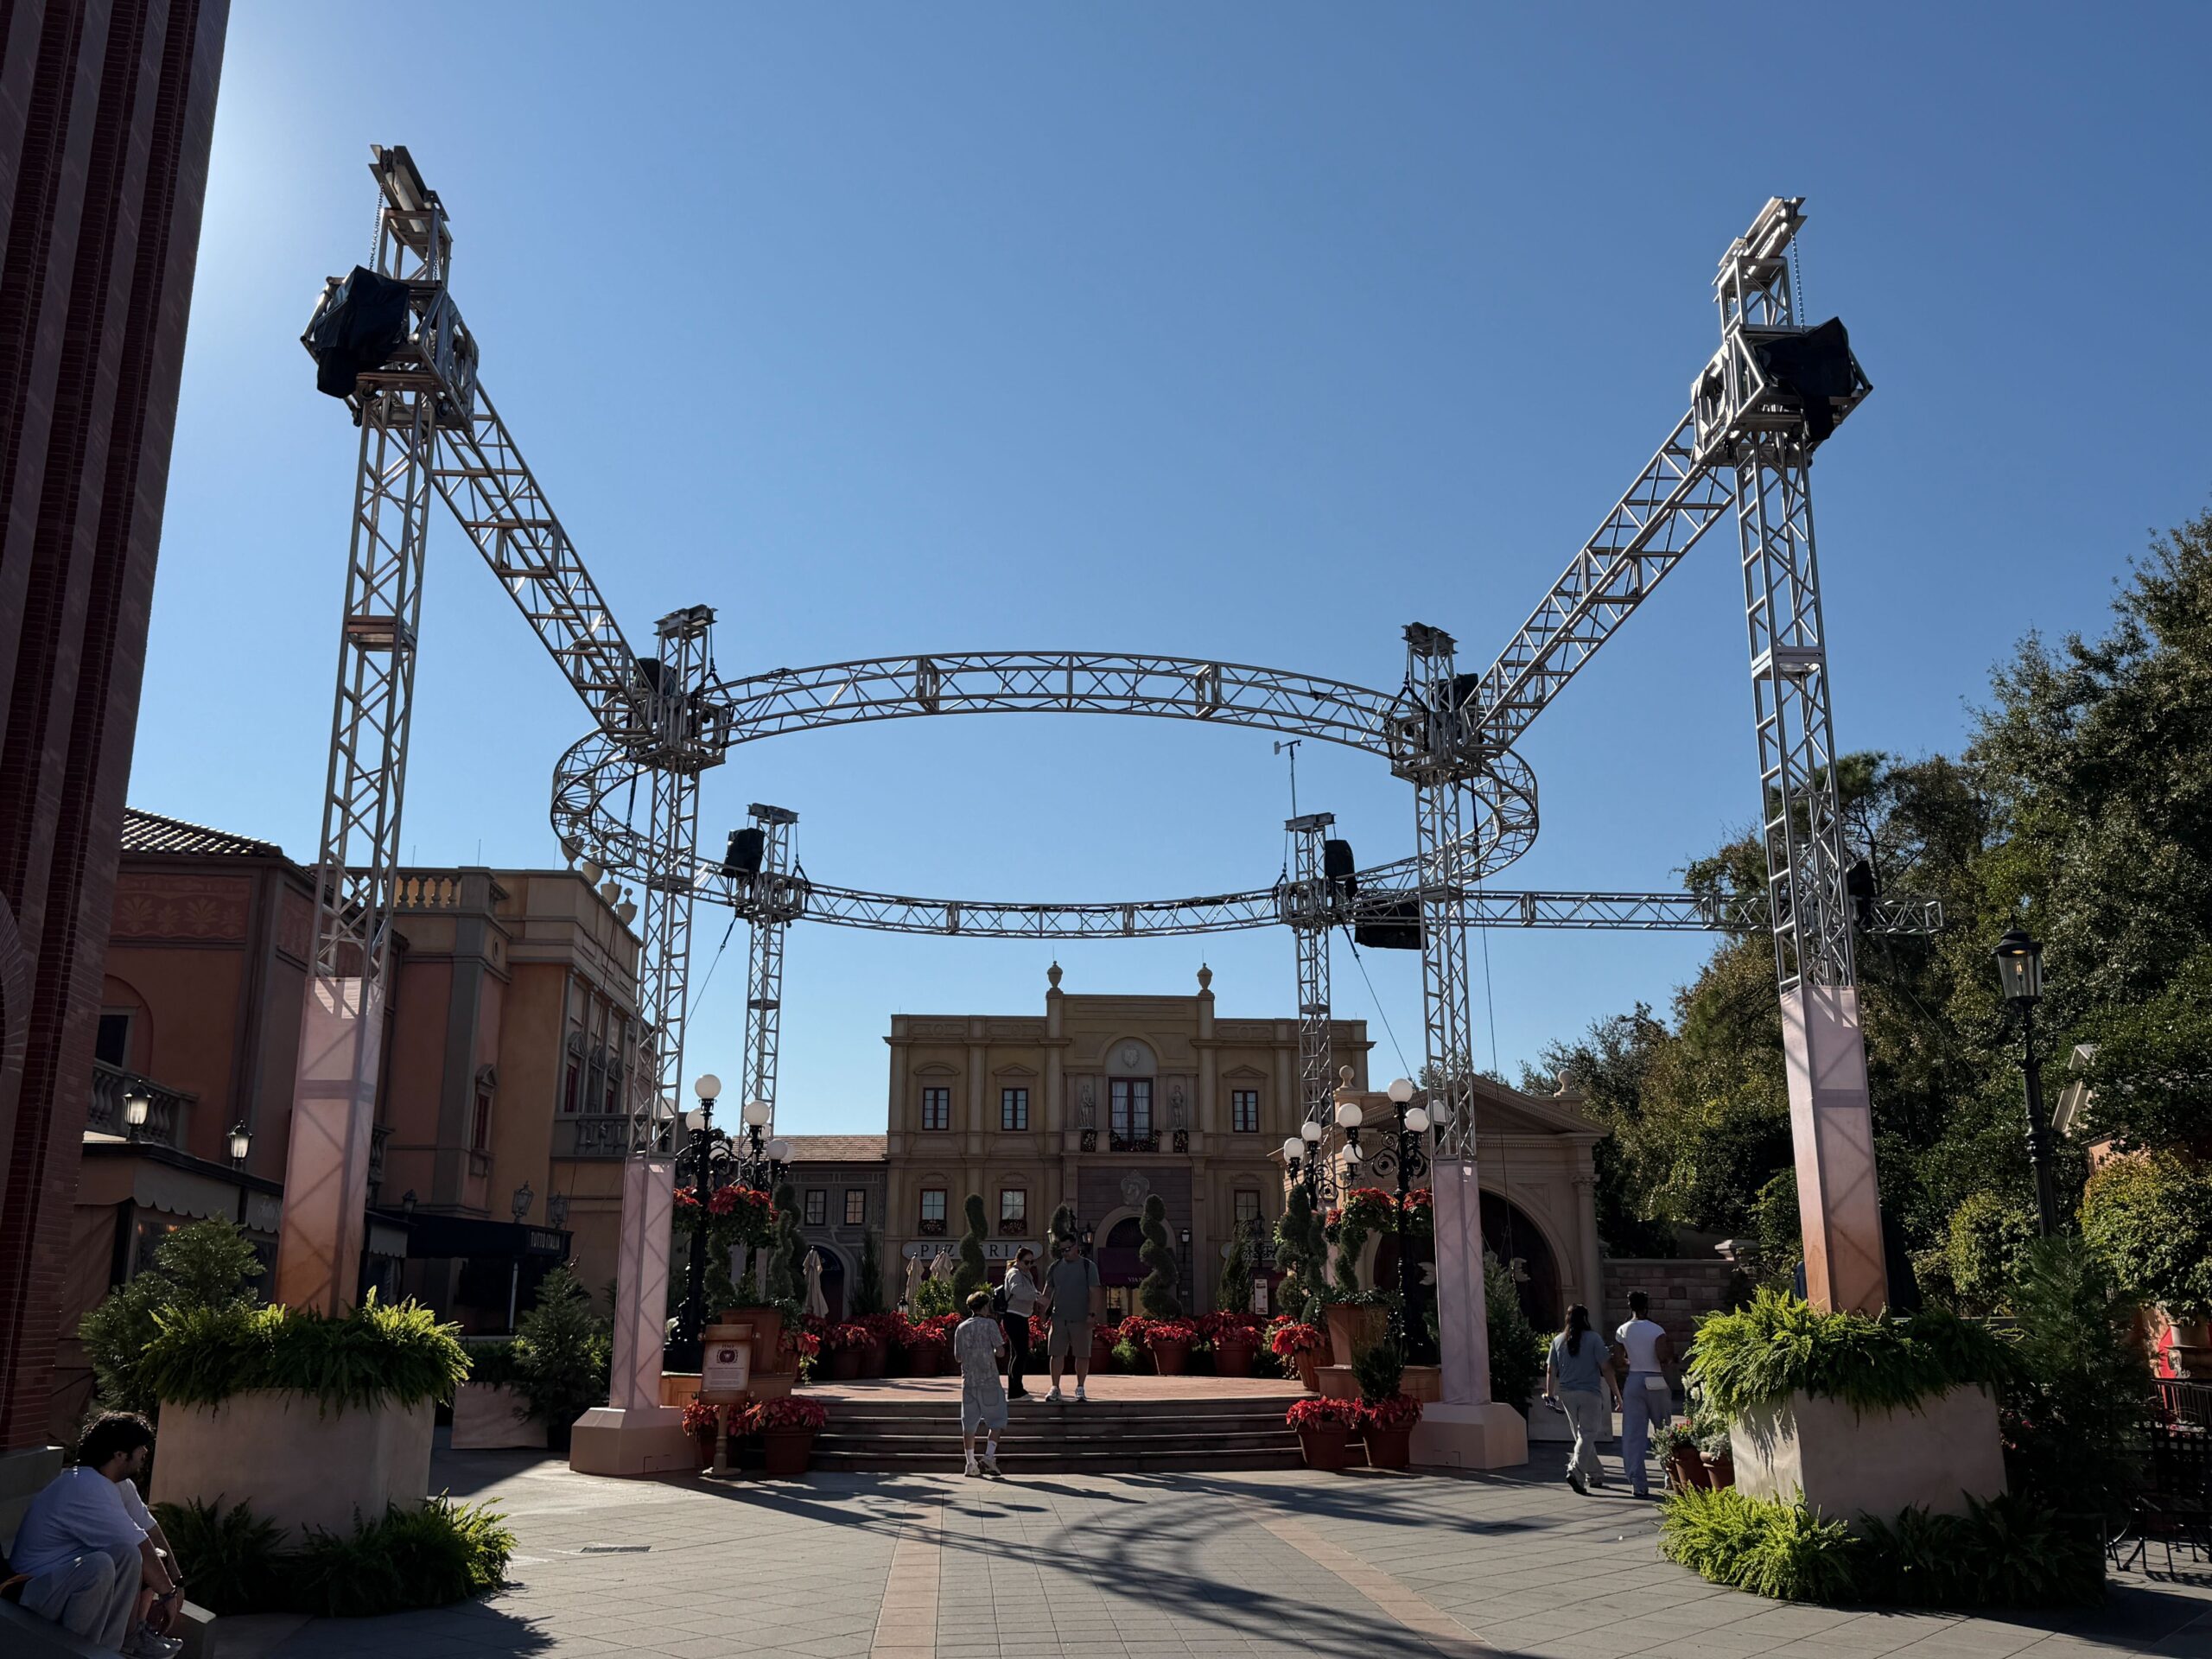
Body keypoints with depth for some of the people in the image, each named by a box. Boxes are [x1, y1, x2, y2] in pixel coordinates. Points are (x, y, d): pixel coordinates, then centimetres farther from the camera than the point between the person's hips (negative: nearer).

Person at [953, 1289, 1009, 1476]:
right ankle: (989, 1455, -7)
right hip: (989, 1380, -4)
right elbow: (1000, 1352, -8)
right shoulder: (990, 1324, -5)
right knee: (996, 1420, 7)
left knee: (969, 1423, 6)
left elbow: (958, 1357, 12)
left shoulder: (961, 1328, 7)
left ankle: (970, 1463, 5)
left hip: (968, 1381, 4)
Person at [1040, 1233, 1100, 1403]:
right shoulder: (1055, 1267, 11)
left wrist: (1091, 1315, -11)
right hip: (1058, 1317, 3)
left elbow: (1093, 1293, -3)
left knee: (1082, 1354, 2)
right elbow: (1048, 1293, 13)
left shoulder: (1088, 1266, 1)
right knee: (1056, 1353, 0)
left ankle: (1080, 1388, 13)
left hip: (1081, 1319, -2)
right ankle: (1055, 1388, 6)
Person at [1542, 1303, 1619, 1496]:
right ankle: (1575, 1471, -22)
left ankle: (1596, 1475, 23)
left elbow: (1550, 1370, 7)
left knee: (1581, 1434, 15)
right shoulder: (1594, 1339, -6)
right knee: (1588, 1434, -4)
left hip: (1566, 1393, 4)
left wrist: (1549, 1394, 15)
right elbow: (1604, 1368, -8)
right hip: (1590, 1393, -4)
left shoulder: (1558, 1340, 6)